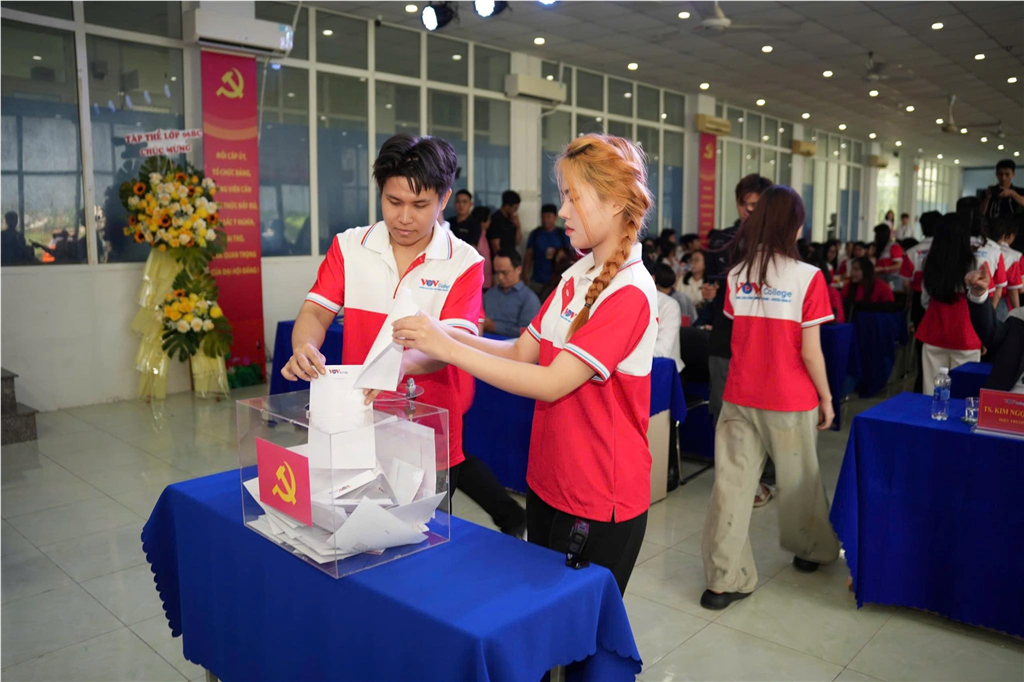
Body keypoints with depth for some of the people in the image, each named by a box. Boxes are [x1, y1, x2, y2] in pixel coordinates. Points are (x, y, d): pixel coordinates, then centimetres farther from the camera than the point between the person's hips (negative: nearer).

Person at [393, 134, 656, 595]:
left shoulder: (630, 292, -20)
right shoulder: (576, 276, 7)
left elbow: (552, 383, -24)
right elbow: (522, 352, 4)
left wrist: (449, 349, -22)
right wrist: (443, 333, -9)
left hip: (600, 503, -8)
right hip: (547, 482, 8)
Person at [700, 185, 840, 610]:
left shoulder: (737, 275, 0)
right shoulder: (807, 277, -12)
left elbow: (737, 336, 5)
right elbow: (810, 352, -11)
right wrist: (827, 399, 0)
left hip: (739, 397, 3)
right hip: (789, 401, -2)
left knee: (732, 482, 3)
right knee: (798, 479, 17)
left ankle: (725, 579, 6)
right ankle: (812, 551, 41)